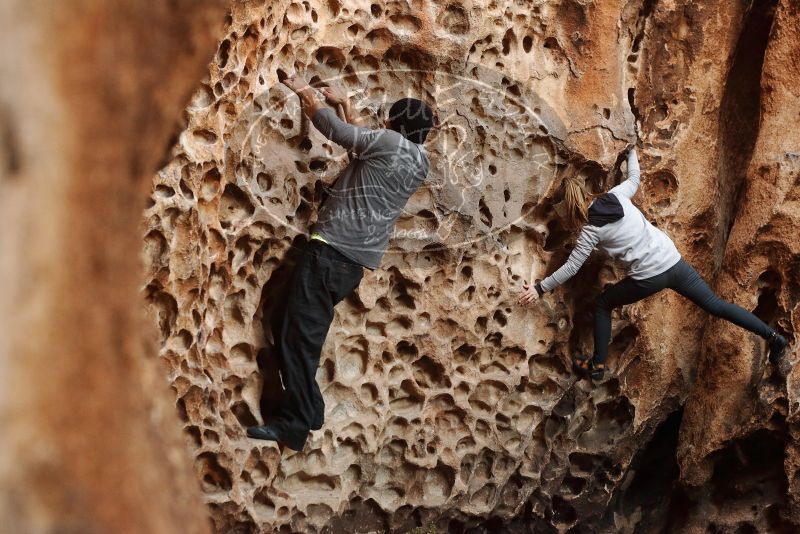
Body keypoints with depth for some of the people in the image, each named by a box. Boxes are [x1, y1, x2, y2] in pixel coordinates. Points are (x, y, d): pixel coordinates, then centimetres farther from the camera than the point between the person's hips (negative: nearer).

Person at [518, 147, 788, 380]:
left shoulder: (591, 230, -7)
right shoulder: (617, 195, 4)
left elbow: (571, 267, -5)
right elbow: (634, 179, 26)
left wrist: (540, 288, 3)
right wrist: (632, 155, 45)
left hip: (648, 277, -5)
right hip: (673, 261, 5)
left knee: (602, 305, 17)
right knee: (715, 304, 12)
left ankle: (597, 365, 19)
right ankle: (772, 337, 9)